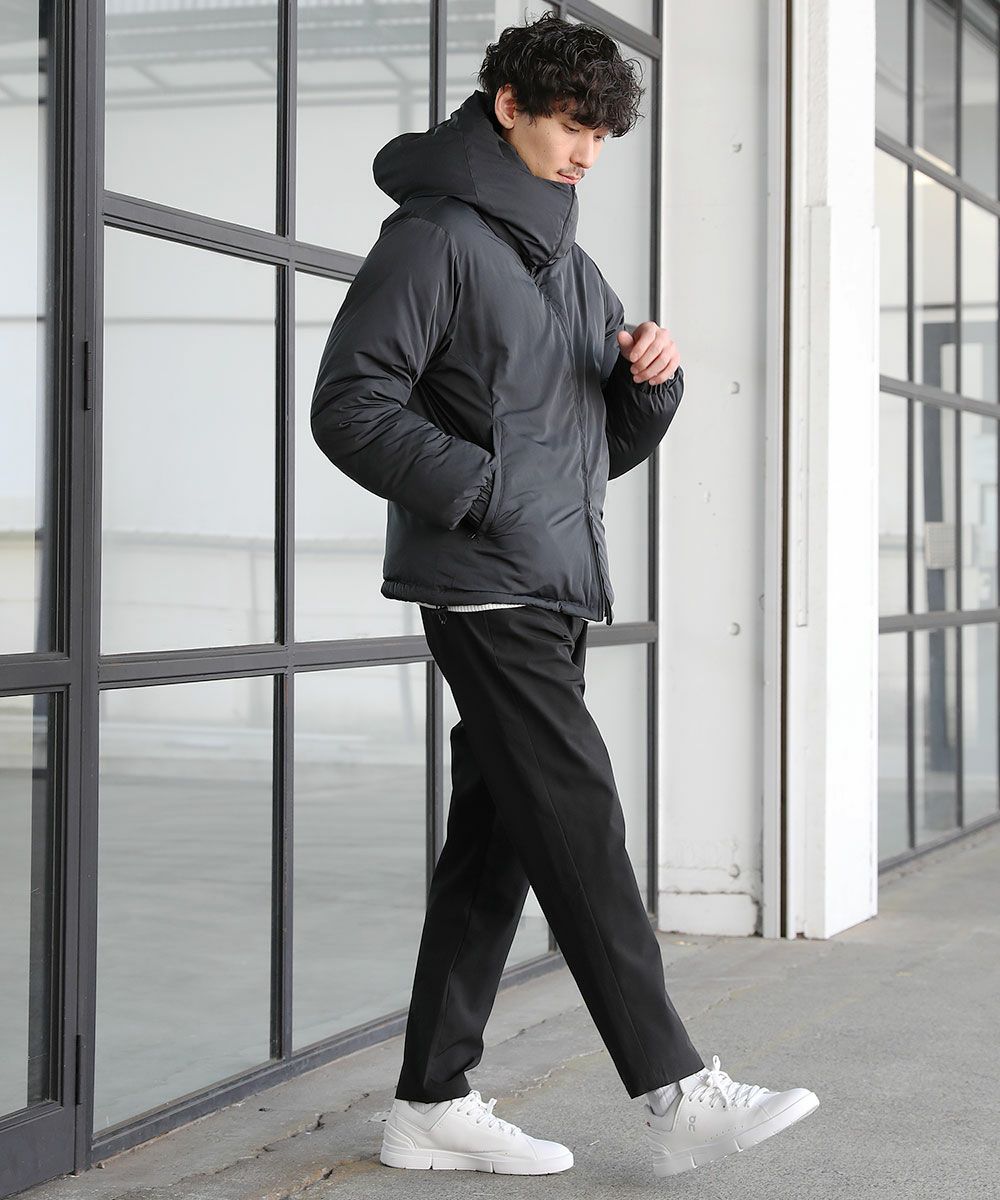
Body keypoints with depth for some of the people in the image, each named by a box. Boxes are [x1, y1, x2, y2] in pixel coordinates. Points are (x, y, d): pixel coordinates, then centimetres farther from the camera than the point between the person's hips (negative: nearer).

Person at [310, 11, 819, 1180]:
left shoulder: (573, 266, 22)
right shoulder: (437, 238, -5)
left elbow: (612, 449, 24)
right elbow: (349, 406, -12)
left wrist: (651, 382, 3)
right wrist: (483, 489, -19)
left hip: (554, 595, 9)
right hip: (483, 590, -9)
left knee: (495, 842, 8)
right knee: (579, 824, -10)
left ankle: (433, 1102, 13)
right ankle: (675, 1091, -8)